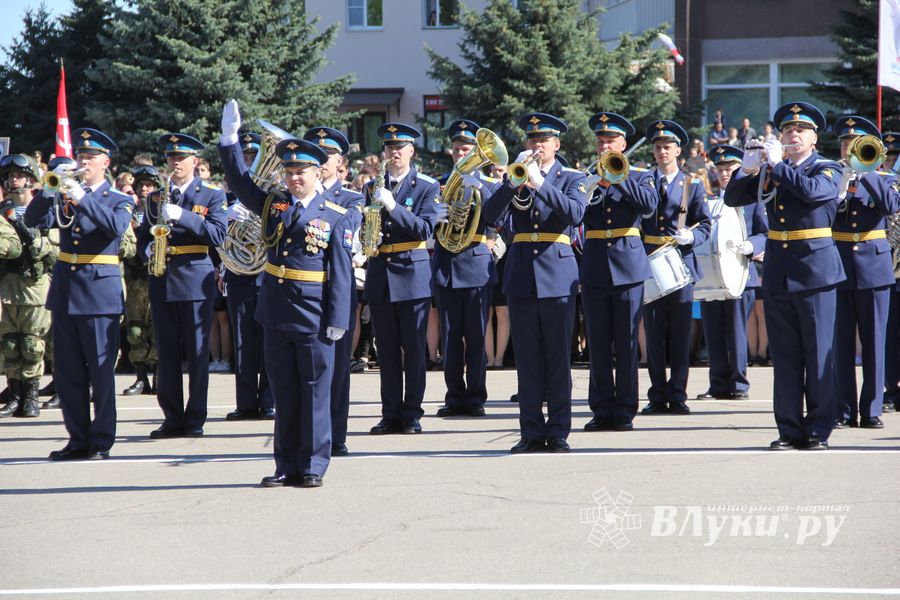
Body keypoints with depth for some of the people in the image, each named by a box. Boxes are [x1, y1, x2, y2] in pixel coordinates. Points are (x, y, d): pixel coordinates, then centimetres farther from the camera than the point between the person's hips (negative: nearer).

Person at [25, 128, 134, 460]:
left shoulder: (119, 200, 3)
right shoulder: (64, 196, 12)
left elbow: (116, 226, -18)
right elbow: (34, 220, -1)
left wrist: (82, 199, -26)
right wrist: (49, 190, -16)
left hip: (99, 292, -4)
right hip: (64, 290, 4)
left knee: (101, 370, -3)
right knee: (67, 371, 7)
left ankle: (102, 441, 3)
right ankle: (78, 439, 14)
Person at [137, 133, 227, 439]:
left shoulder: (212, 195, 3)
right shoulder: (156, 196, 15)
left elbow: (218, 235, -11)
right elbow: (143, 237, 17)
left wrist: (181, 216, -20)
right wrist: (149, 251, -7)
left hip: (195, 279, -4)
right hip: (162, 281, 4)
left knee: (197, 353, -2)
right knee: (167, 353, 4)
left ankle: (195, 419, 3)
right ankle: (172, 418, 9)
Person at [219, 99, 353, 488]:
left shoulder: (335, 217, -2)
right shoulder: (273, 206, 10)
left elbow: (341, 274, -4)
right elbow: (240, 182, 6)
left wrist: (336, 321, -10)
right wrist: (230, 140, -6)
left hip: (314, 318, -4)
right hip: (276, 315, 4)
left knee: (315, 392, 1)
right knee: (284, 393, 9)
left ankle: (313, 465, 7)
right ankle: (287, 465, 15)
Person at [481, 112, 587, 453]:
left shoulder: (571, 179, 6)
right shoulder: (513, 177, 12)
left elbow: (575, 213, -15)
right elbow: (491, 216, -3)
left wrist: (539, 183, -21)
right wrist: (514, 183, -16)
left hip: (557, 275, -2)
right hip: (520, 275, 2)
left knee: (558, 358, -2)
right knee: (527, 360, 3)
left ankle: (558, 433, 2)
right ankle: (531, 433, 7)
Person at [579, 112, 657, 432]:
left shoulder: (639, 176, 7)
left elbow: (649, 205, -13)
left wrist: (617, 178, -20)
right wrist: (596, 183, -15)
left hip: (628, 267, -2)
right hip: (594, 269, 2)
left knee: (626, 344, -1)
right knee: (598, 345, 3)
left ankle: (624, 411, 3)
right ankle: (601, 410, 8)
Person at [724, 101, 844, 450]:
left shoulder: (828, 170, 0)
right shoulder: (770, 173, 12)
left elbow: (811, 190, -21)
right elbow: (732, 198, 9)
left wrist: (777, 165, -14)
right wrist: (748, 169, -6)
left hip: (815, 271, -4)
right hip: (777, 273, 4)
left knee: (818, 354, -2)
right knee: (784, 356, 5)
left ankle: (818, 431, 3)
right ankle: (790, 430, 9)